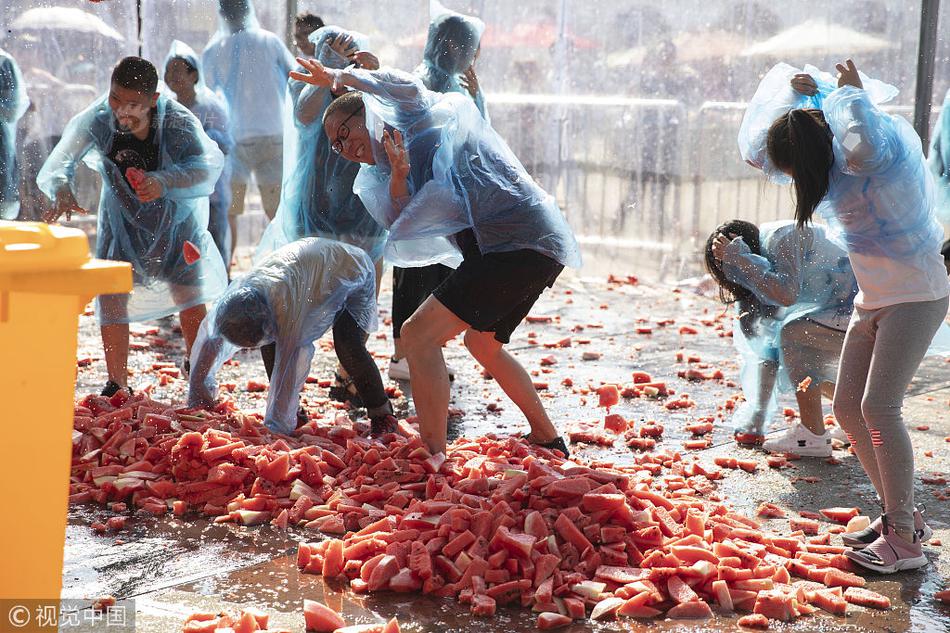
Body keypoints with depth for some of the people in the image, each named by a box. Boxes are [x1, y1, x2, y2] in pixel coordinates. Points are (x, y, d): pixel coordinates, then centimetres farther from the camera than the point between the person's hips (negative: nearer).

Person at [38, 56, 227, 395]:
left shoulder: (179, 122, -28)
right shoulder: (97, 120, -24)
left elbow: (208, 165, -38)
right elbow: (60, 161, -28)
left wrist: (164, 182, -55)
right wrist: (61, 189, -52)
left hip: (175, 218, -1)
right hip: (121, 219, 1)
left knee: (191, 297, -2)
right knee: (112, 298, -6)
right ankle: (116, 383, 10)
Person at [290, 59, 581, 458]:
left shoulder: (427, 118, 5)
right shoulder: (401, 162, 25)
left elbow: (403, 86, -17)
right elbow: (403, 225, 8)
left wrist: (338, 77, -5)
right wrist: (398, 180, -9)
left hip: (516, 241, -10)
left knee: (418, 334, -14)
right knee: (482, 343, 30)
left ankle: (434, 460, -16)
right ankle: (547, 440, 41)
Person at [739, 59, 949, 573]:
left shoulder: (874, 157, -20)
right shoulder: (836, 167, 5)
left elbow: (864, 145, -46)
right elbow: (759, 151, 12)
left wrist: (852, 93, -26)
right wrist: (801, 94, -2)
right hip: (872, 299, 9)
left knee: (878, 405, -18)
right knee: (846, 407, 6)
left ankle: (905, 538, -11)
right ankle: (899, 513, 18)